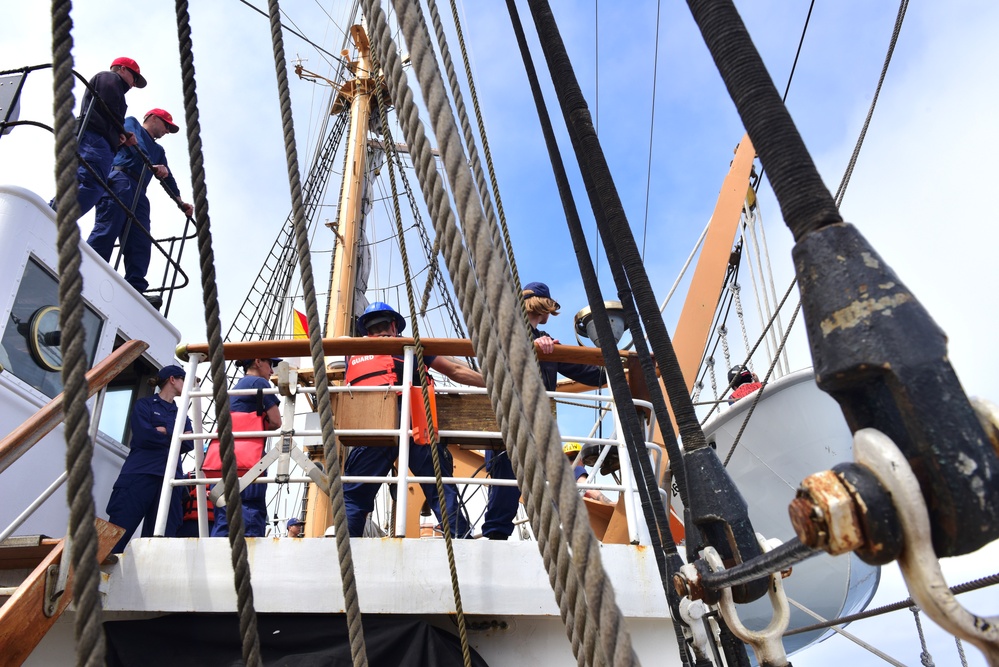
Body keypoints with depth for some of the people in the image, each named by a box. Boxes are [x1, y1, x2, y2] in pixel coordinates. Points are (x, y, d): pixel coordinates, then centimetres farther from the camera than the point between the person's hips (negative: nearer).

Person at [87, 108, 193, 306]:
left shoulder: (158, 150, 37)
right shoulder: (132, 123, 22)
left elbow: (167, 176, 23)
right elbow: (134, 143, -2)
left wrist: (180, 201, 5)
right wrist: (153, 165, -22)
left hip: (139, 194, 7)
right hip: (120, 180, -6)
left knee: (141, 244, -10)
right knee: (107, 229, -22)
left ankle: (135, 292, -21)